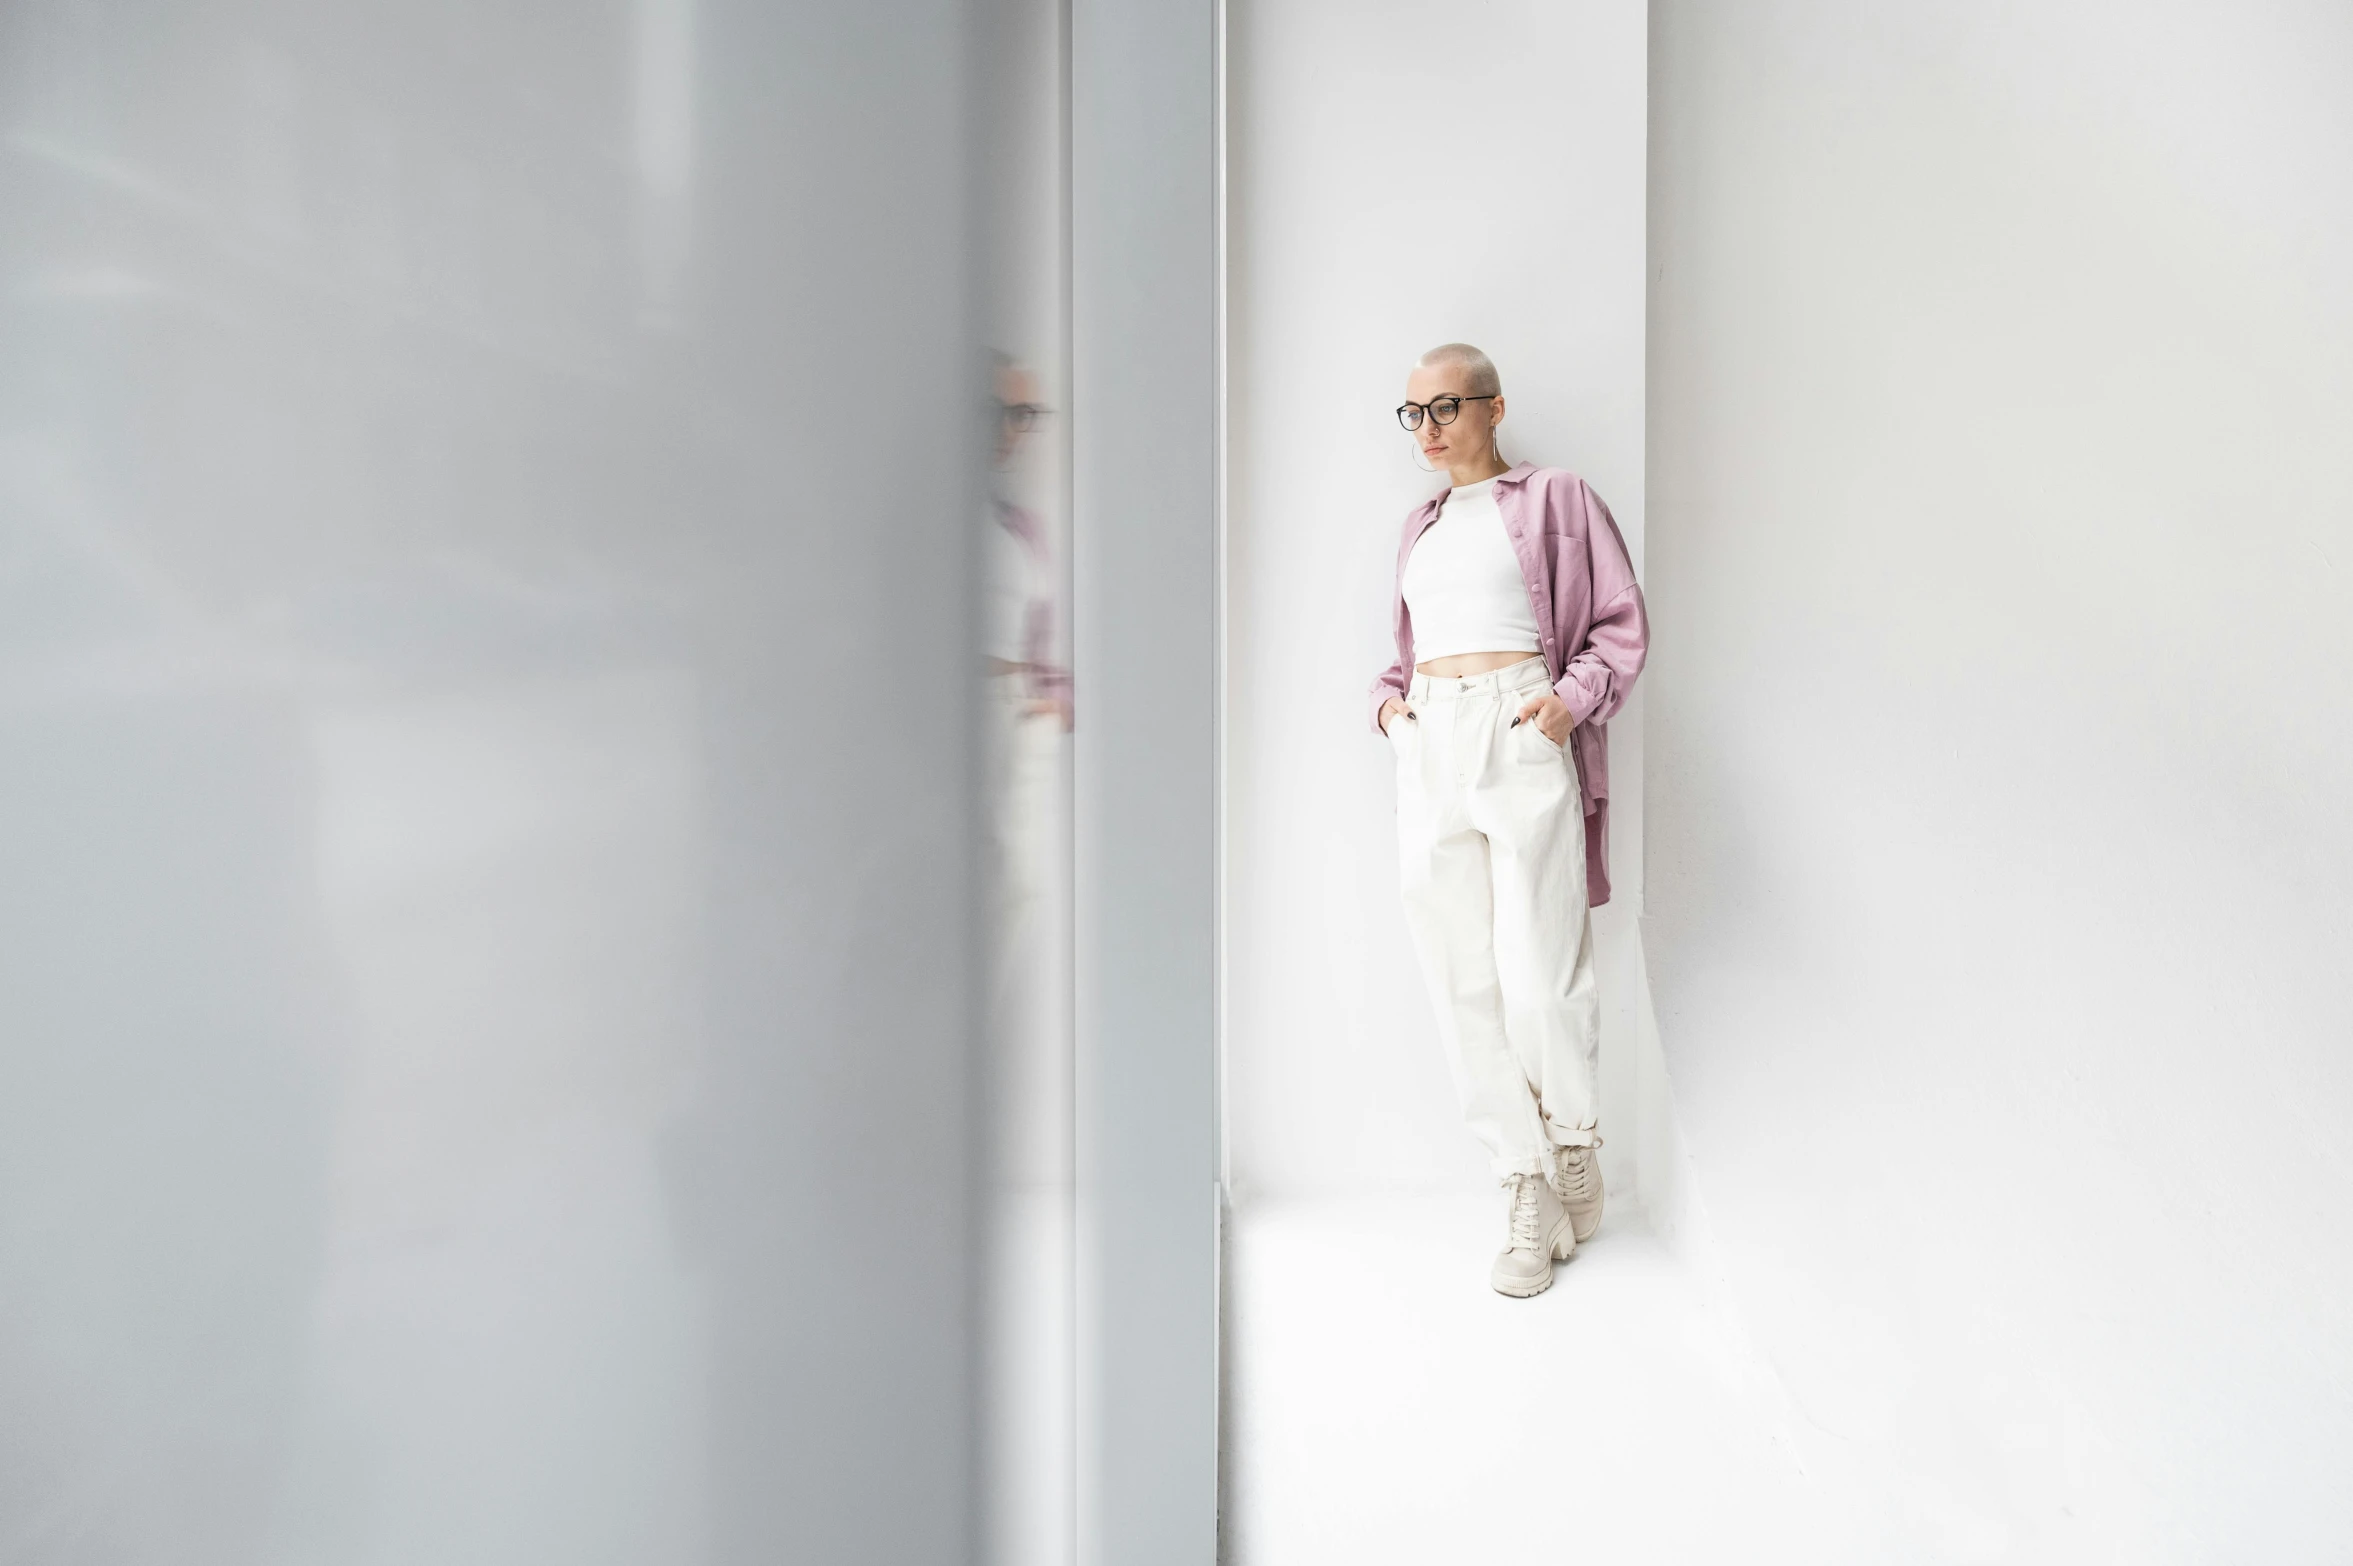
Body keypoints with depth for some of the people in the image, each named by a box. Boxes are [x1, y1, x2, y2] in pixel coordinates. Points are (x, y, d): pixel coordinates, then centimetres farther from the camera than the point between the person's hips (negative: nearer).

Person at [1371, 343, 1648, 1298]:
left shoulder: (1553, 500, 8)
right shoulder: (1420, 526, 23)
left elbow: (1622, 623, 5)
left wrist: (1575, 696, -11)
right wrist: (1388, 695, 10)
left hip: (1522, 737, -5)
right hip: (1430, 748, 5)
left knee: (1539, 978, -8)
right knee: (1464, 982, 1)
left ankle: (1575, 1143, 21)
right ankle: (1528, 1194, 11)